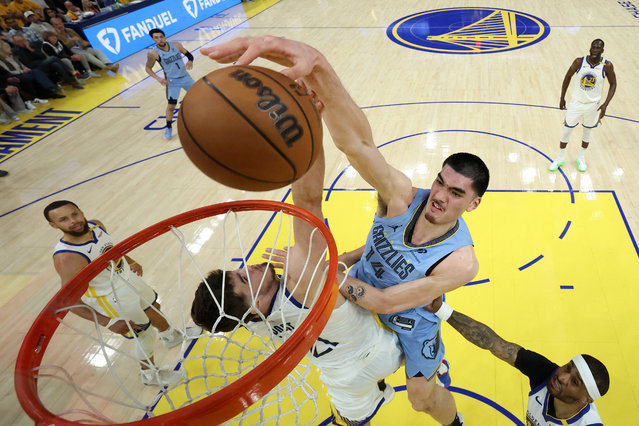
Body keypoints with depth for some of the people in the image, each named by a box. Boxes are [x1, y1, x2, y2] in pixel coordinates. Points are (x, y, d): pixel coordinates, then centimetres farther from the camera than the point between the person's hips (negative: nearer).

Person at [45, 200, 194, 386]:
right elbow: (70, 300, -30)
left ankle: (170, 335, 62)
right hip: (114, 299, -7)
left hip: (130, 278, 7)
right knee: (145, 334, 9)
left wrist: (131, 262, 14)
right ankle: (149, 374, 38)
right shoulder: (66, 259, -36)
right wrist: (109, 323, -34)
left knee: (154, 308, 29)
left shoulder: (96, 225, -14)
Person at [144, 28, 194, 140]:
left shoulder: (176, 45, -7)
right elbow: (148, 68, -4)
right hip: (172, 81, -4)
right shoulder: (153, 53, -15)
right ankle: (168, 128, 14)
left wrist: (190, 61, -18)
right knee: (171, 106, -6)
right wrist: (158, 78, -20)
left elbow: (188, 54, 5)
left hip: (185, 76, 4)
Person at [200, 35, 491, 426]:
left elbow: (385, 302, -32)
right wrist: (317, 66, -69)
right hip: (360, 291, 3)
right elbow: (356, 141, -51)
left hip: (410, 318, -2)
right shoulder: (402, 197, -31)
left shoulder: (462, 262, -34)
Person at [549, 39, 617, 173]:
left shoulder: (607, 66, -13)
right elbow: (568, 77, 2)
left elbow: (613, 84, -3)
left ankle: (581, 158, 35)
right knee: (566, 131, 4)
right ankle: (560, 158, 23)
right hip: (576, 102, 0)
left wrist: (605, 105, -13)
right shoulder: (579, 62, -13)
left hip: (593, 105, 0)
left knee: (587, 132, 15)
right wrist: (562, 98, 4)